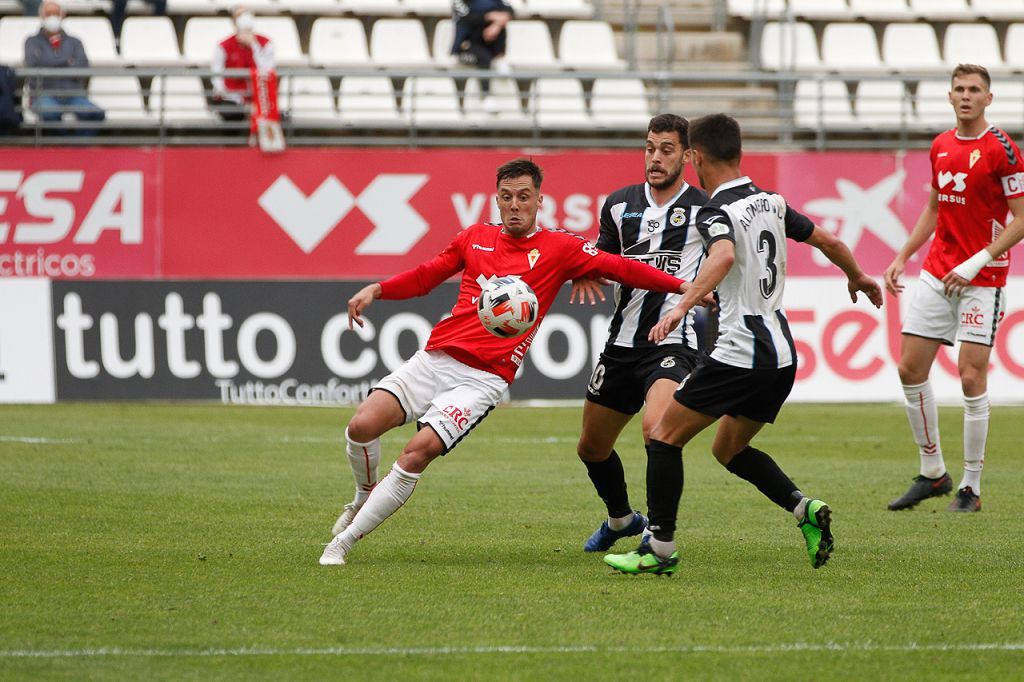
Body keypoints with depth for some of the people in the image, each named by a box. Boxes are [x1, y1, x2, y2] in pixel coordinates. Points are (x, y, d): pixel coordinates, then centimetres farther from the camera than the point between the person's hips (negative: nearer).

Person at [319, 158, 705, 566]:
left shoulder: (559, 249, 3)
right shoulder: (476, 238, 14)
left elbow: (620, 269, -5)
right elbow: (424, 277, 25)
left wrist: (682, 286, -15)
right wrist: (377, 290, 9)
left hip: (485, 378, -4)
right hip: (434, 359, 4)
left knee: (418, 452, -22)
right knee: (362, 426, -14)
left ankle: (344, 540, -10)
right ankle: (365, 497, 20)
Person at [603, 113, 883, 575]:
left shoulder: (716, 212, -11)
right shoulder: (771, 202, 12)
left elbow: (724, 255, -33)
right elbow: (828, 242, 22)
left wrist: (682, 307, -43)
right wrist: (858, 278, 41)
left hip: (740, 354, -8)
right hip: (782, 353, 8)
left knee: (665, 436, 0)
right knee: (729, 449, 22)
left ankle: (659, 547, -1)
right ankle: (805, 509, 3)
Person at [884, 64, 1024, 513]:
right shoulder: (940, 147, 10)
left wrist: (976, 263, -19)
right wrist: (902, 258, 14)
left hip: (982, 279, -7)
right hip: (936, 273, 7)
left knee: (971, 376, -9)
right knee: (910, 367, 2)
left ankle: (971, 486, 0)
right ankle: (932, 473, 14)